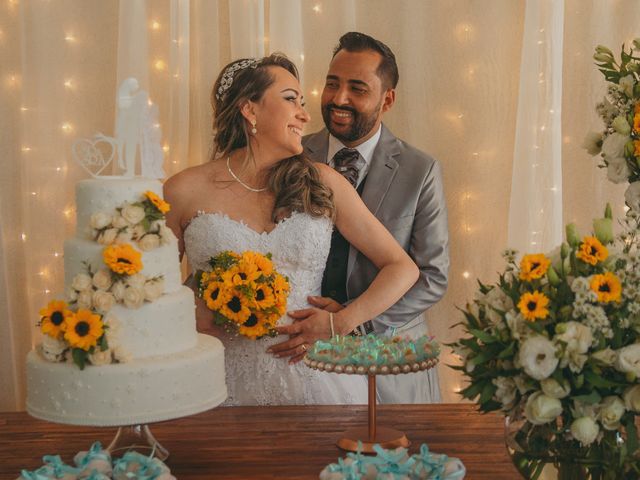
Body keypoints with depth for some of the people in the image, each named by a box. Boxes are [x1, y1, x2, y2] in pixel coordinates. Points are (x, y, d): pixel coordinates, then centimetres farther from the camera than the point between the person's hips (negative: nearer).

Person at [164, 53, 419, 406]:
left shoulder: (323, 184, 2)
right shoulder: (185, 191, -1)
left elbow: (402, 267, 3)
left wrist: (341, 324, -8)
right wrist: (192, 319, -10)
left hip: (314, 377, 1)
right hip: (227, 385, -1)